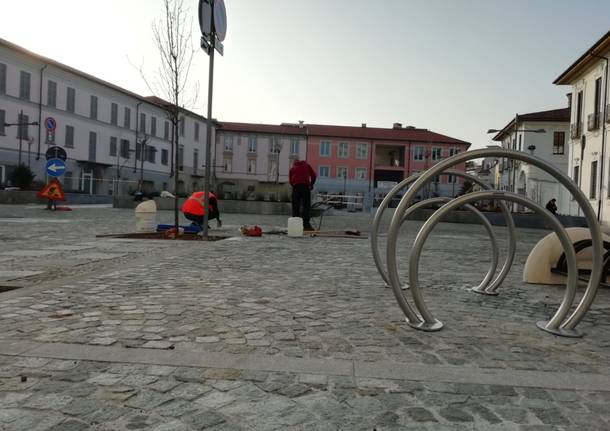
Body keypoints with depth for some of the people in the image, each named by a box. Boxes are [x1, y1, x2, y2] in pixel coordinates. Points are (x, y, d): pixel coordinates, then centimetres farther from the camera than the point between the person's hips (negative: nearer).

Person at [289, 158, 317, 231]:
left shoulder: (292, 168, 24)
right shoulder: (306, 165, 23)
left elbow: (290, 180, 15)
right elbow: (313, 175, 17)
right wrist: (311, 184, 28)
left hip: (296, 186, 1)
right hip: (305, 186, -1)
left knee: (295, 206, 5)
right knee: (306, 206, -3)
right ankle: (306, 225, -10)